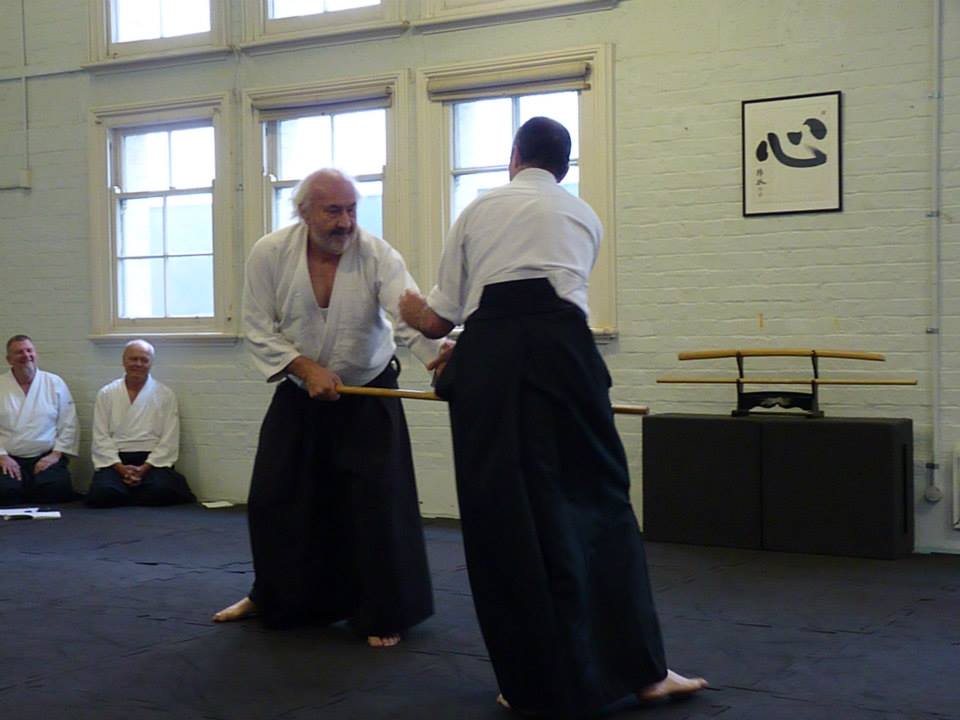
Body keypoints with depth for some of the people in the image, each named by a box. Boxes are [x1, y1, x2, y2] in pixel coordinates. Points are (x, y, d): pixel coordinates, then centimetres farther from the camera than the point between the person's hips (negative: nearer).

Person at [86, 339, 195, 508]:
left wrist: (144, 468, -13)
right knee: (103, 493, -30)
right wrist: (121, 468, -12)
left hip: (152, 461, 0)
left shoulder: (165, 395, 7)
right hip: (115, 461, 1)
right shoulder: (106, 394, 10)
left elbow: (169, 441, 0)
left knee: (162, 491, -32)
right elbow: (100, 438, 3)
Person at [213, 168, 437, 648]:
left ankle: (382, 613, 7)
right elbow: (259, 329, -11)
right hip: (299, 393, 2)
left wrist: (440, 360, -54)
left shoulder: (377, 256, -21)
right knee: (274, 498, 8)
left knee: (377, 501, -10)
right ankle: (272, 598, 33)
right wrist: (307, 368, -24)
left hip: (368, 394, -2)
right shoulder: (269, 254, -16)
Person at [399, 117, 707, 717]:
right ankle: (641, 671, 9)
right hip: (560, 351, 0)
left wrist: (415, 313, 42)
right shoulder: (584, 217, 22)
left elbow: (441, 319, 19)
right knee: (596, 502, 8)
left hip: (487, 359, 0)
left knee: (504, 515, 5)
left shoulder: (478, 211, 19)